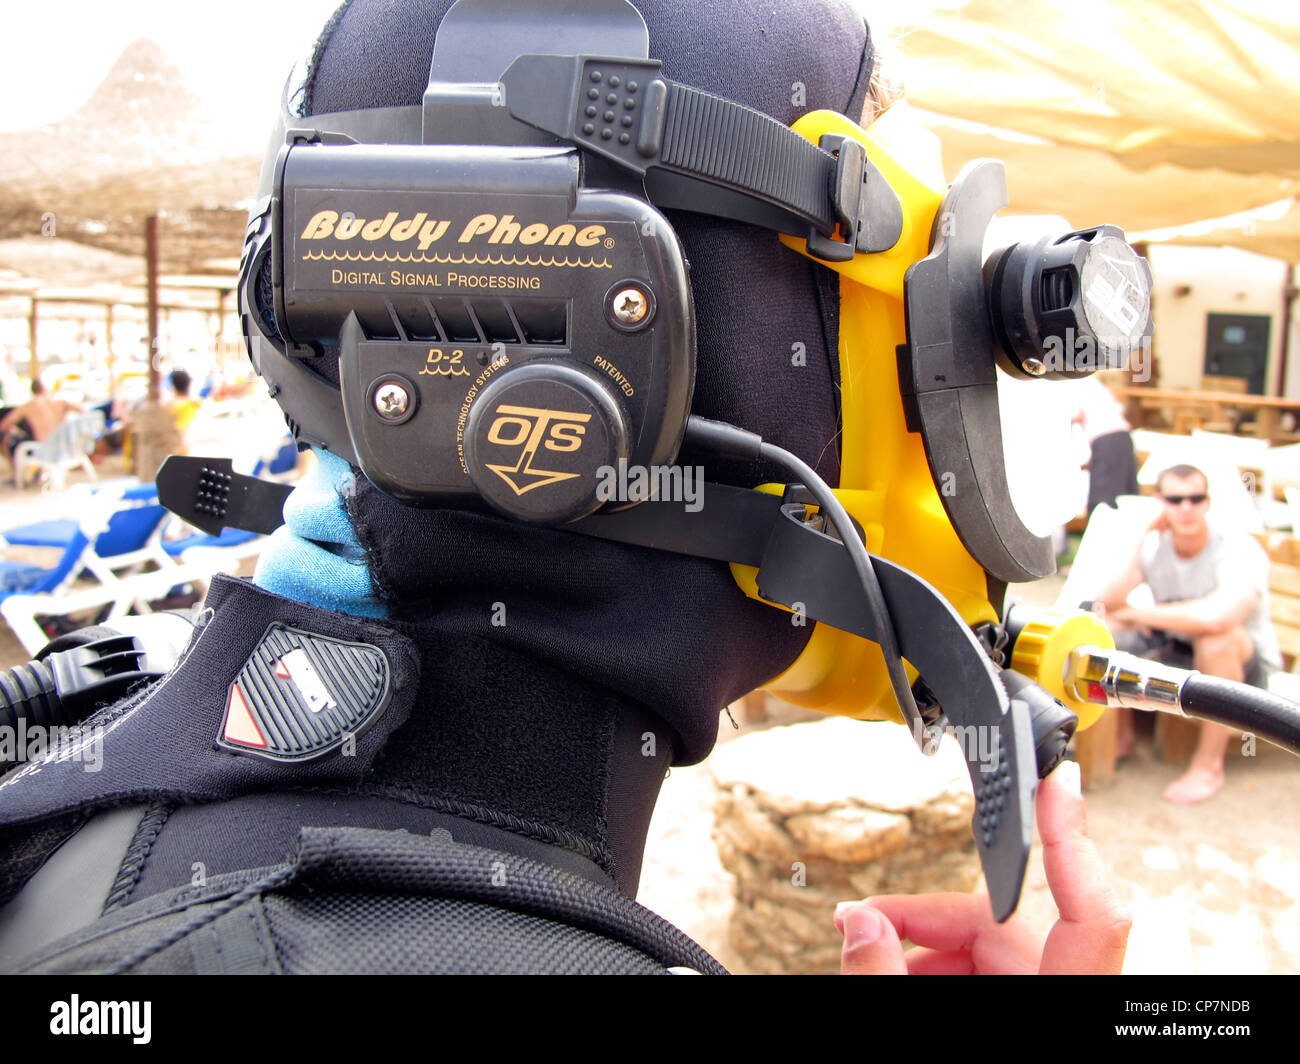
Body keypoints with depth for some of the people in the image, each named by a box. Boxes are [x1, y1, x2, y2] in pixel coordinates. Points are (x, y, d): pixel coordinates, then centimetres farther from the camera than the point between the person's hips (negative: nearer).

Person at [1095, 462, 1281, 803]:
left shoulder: (1240, 551, -23)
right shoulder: (1154, 546, -6)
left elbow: (1217, 617, -44)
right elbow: (1106, 601, -18)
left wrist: (1139, 613, -29)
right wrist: (1141, 542, -22)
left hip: (1242, 665, -5)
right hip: (1176, 653, 5)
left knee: (1216, 636, -38)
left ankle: (1209, 766, -21)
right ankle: (1122, 735, 7)